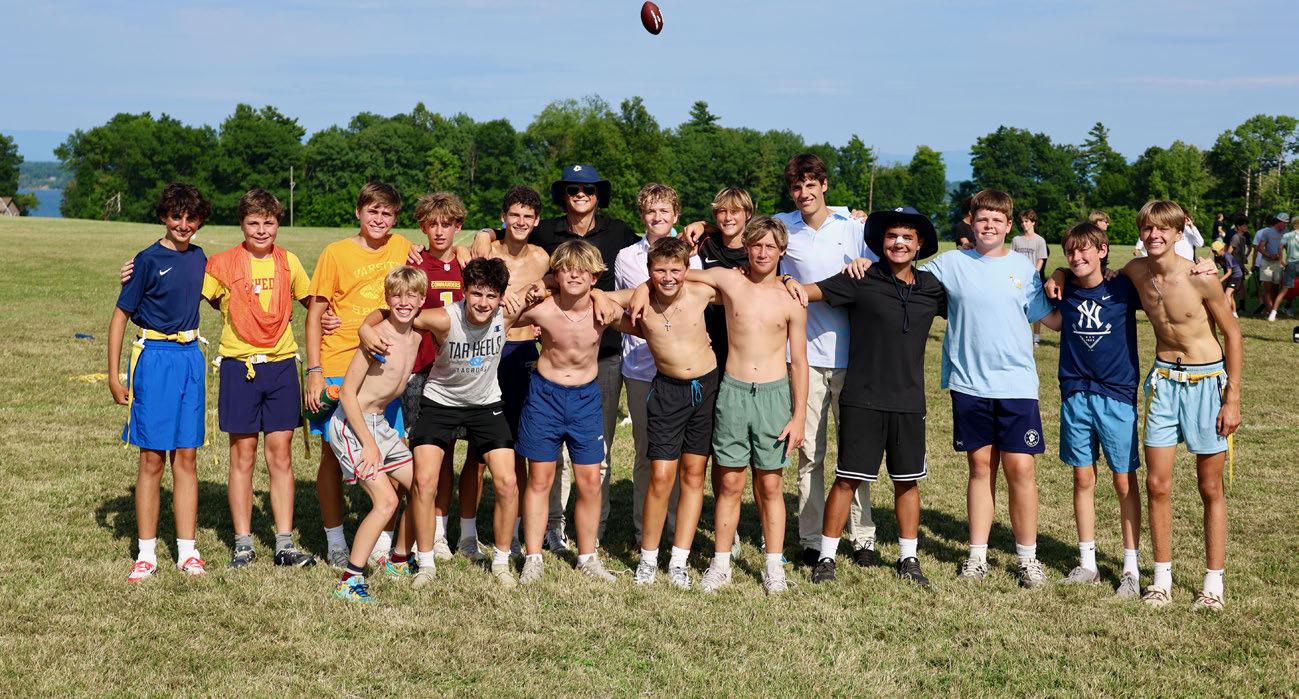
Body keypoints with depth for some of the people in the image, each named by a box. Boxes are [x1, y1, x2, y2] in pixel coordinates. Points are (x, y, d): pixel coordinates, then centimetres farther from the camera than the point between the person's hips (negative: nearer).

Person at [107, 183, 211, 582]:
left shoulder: (198, 258, 8)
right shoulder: (149, 260, -7)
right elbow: (120, 315, -5)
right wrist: (113, 375, -8)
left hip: (191, 358, 5)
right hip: (155, 358, -5)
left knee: (186, 457, 7)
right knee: (152, 458, 0)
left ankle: (187, 551, 13)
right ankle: (146, 554, 9)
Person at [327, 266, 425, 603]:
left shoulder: (416, 336, 4)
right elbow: (348, 392, -18)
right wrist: (368, 443, -19)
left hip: (381, 423, 9)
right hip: (351, 424, -8)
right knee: (386, 500, -17)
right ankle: (349, 581, -10)